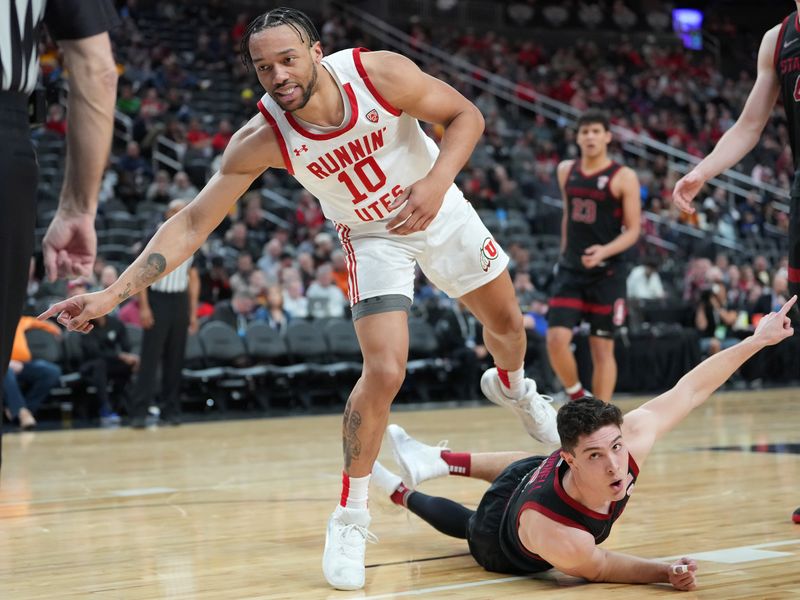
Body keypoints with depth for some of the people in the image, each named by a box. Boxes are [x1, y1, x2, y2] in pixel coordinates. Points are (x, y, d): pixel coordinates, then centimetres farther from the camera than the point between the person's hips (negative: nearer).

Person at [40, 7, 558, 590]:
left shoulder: (380, 73, -30)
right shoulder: (262, 139, -28)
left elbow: (466, 115, -16)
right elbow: (193, 223, -26)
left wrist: (436, 182, -35)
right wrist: (112, 295, -35)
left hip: (437, 208, 2)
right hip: (371, 236, -2)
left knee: (507, 321, 17)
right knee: (384, 371, -19)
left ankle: (511, 385, 56)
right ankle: (349, 519, -2)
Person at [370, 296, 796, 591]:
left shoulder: (628, 438, -42)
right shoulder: (556, 539, -52)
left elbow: (690, 390, -29)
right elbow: (598, 568, -29)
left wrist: (758, 339, -24)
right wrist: (666, 573, -39)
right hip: (503, 553, -3)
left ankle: (436, 461, 53)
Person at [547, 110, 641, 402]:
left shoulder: (623, 177, -7)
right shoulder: (566, 171, 7)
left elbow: (633, 230, -8)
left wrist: (605, 251, -25)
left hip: (607, 272, -4)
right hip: (570, 269, 4)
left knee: (602, 348, 1)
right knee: (556, 339, -10)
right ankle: (577, 398, 14)